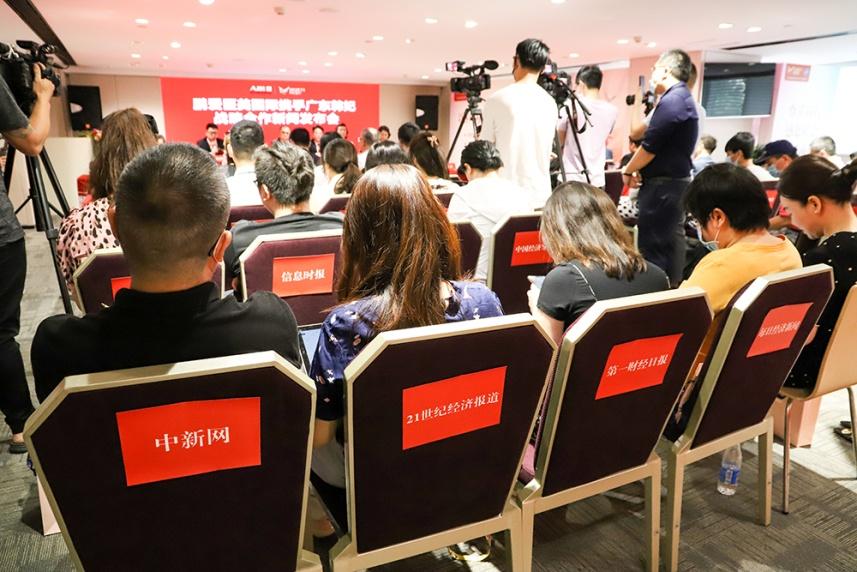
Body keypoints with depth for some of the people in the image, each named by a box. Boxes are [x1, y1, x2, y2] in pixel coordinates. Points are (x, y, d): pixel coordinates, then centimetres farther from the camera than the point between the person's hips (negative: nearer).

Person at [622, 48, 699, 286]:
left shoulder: (671, 100, -17)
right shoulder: (685, 98, 17)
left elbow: (649, 146, -18)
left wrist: (628, 171, -4)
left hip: (662, 185, -10)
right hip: (675, 181, 10)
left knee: (652, 243, -6)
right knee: (671, 239, 14)